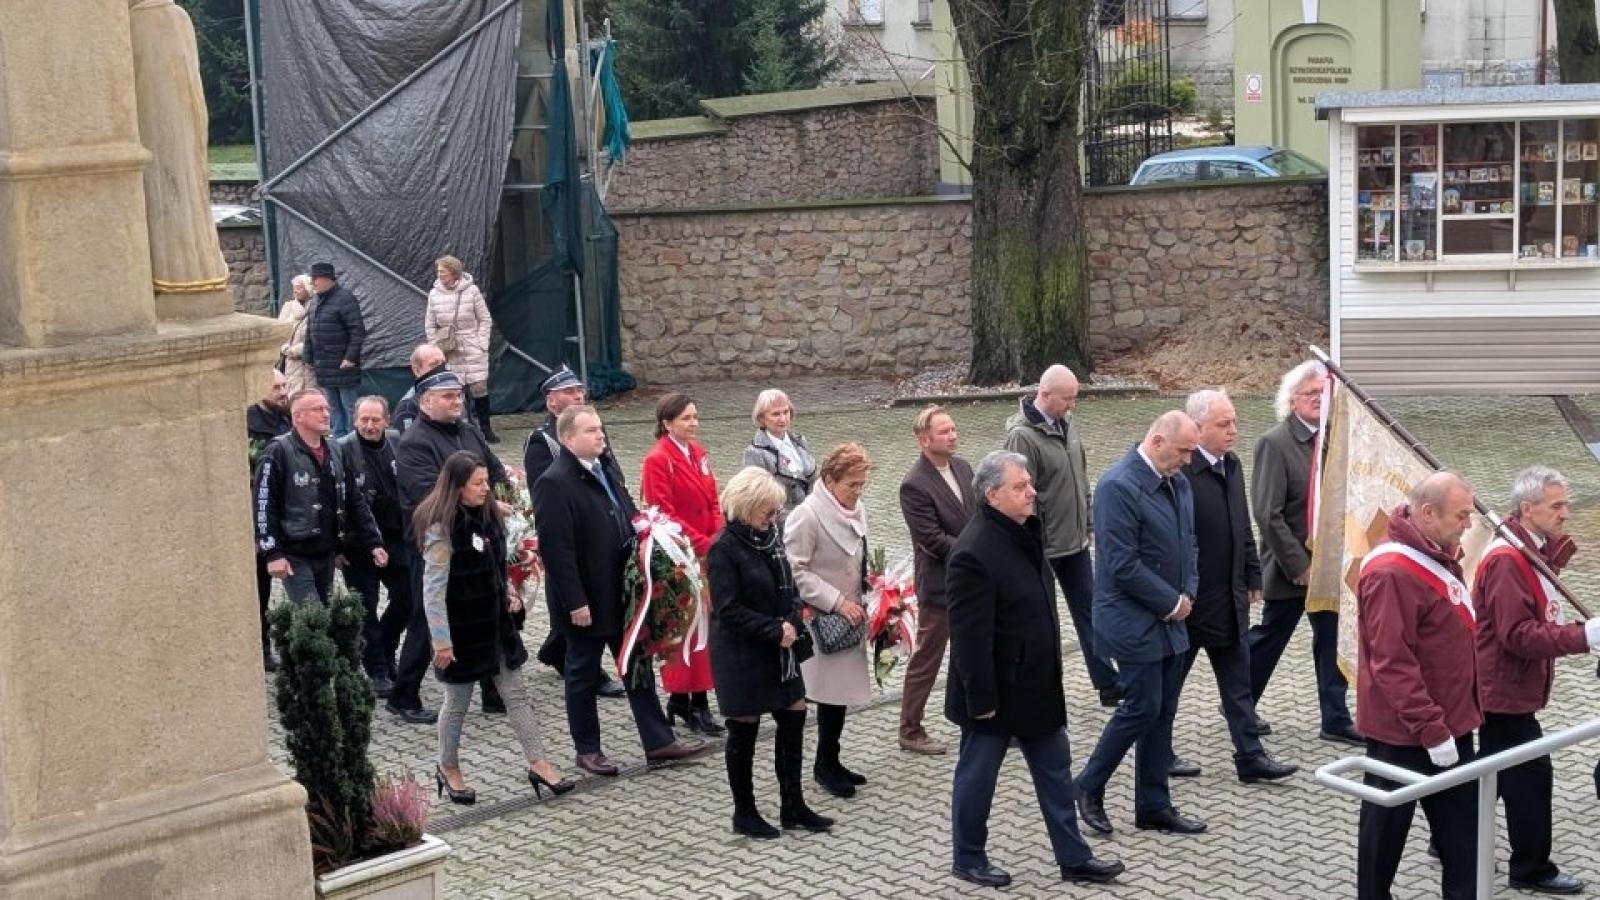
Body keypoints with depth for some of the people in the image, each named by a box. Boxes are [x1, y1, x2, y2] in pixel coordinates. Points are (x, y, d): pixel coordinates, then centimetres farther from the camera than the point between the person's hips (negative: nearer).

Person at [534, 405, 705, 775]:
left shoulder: (603, 470, 7)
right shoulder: (554, 484, -20)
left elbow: (626, 518, 18)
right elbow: (556, 549, -22)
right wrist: (575, 602, -23)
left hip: (622, 593, 8)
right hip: (586, 601, -8)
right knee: (584, 675, 8)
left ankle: (658, 741, 21)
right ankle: (587, 750, 21)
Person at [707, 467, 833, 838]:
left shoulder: (769, 538, 4)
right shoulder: (724, 549, -18)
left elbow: (787, 588, 13)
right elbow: (729, 610, -20)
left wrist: (793, 620, -6)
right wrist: (775, 630, -21)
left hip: (779, 651, 8)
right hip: (742, 656, -8)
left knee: (794, 718, 11)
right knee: (743, 732, 4)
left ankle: (792, 806, 23)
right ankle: (744, 813, 18)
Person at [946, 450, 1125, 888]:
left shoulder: (1026, 532, 4)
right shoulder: (973, 552, -26)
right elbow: (970, 636, -25)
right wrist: (981, 699, -22)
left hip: (1037, 684, 9)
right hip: (996, 690, -9)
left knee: (1055, 770, 15)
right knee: (977, 775, 9)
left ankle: (1073, 857, 26)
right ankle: (968, 859, 25)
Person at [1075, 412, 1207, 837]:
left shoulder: (1178, 481, 6)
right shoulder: (1119, 486, -21)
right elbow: (1124, 565, -23)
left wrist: (1188, 594, 1)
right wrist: (1172, 602, -15)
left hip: (1170, 619, 8)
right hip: (1134, 621, -8)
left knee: (1163, 712, 11)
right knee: (1143, 708, -4)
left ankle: (1154, 806, 20)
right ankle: (1089, 787, 15)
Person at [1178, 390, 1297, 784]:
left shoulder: (1232, 466, 7)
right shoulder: (1181, 470, -21)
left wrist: (1252, 577, 15)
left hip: (1229, 597, 8)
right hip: (1189, 599, -8)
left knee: (1238, 681, 10)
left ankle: (1250, 757, 15)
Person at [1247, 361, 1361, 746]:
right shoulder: (1276, 443, -15)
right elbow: (1268, 514, -18)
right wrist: (1299, 566, -18)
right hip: (1292, 566, -6)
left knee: (1332, 640, 8)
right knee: (1269, 638, 8)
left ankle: (1335, 720, 15)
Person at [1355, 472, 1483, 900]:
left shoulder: (1439, 558, 7)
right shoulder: (1391, 572, -23)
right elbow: (1392, 664, -26)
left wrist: (1459, 715, 14)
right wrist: (1431, 729, -25)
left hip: (1449, 725, 9)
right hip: (1403, 734, -9)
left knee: (1461, 830, 14)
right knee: (1387, 827, 8)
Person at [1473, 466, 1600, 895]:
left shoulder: (1530, 549, 8)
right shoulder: (1505, 560, -25)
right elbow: (1519, 635, -29)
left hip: (1505, 688, 10)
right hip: (1506, 690, -10)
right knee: (1531, 775, 0)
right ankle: (1532, 869, 13)